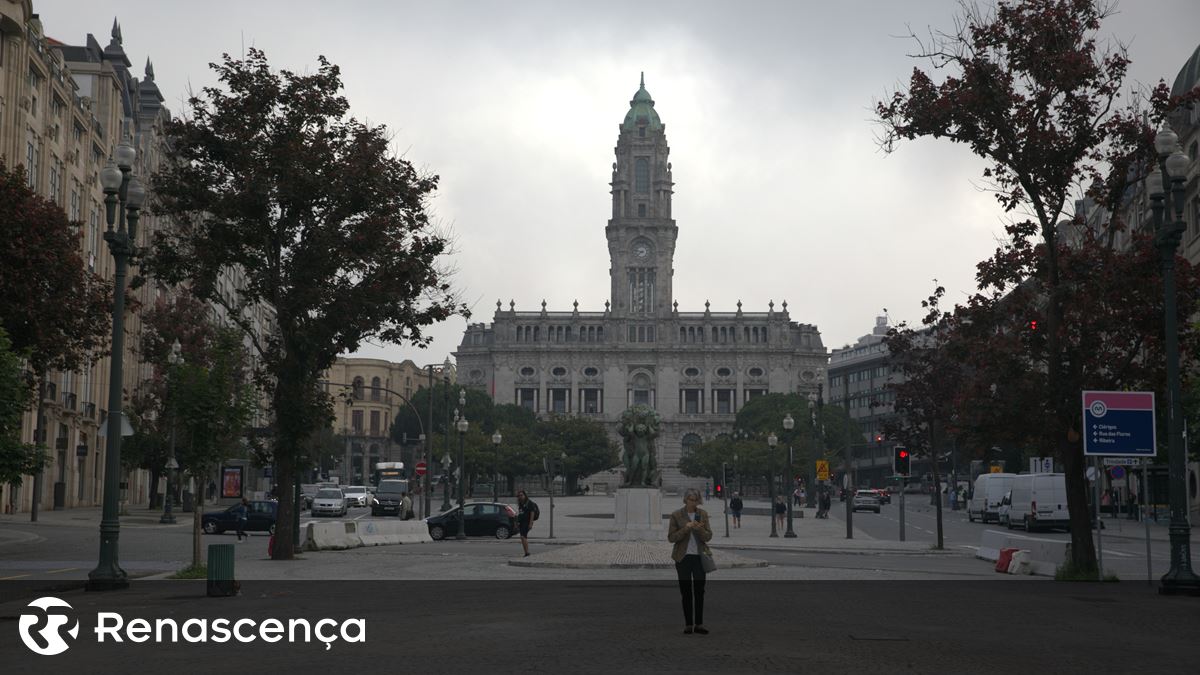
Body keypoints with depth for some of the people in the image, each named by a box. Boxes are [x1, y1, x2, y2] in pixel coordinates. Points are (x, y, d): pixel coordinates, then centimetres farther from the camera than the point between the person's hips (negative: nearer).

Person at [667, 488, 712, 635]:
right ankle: (688, 624, 8)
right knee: (686, 591, 2)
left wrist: (700, 529, -20)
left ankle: (699, 624, 6)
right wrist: (685, 528, -20)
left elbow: (708, 536, 0)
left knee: (700, 590, 1)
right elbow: (671, 537, -7)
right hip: (683, 558, -2)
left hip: (699, 557, 2)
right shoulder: (676, 515, -5)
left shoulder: (703, 514, 2)